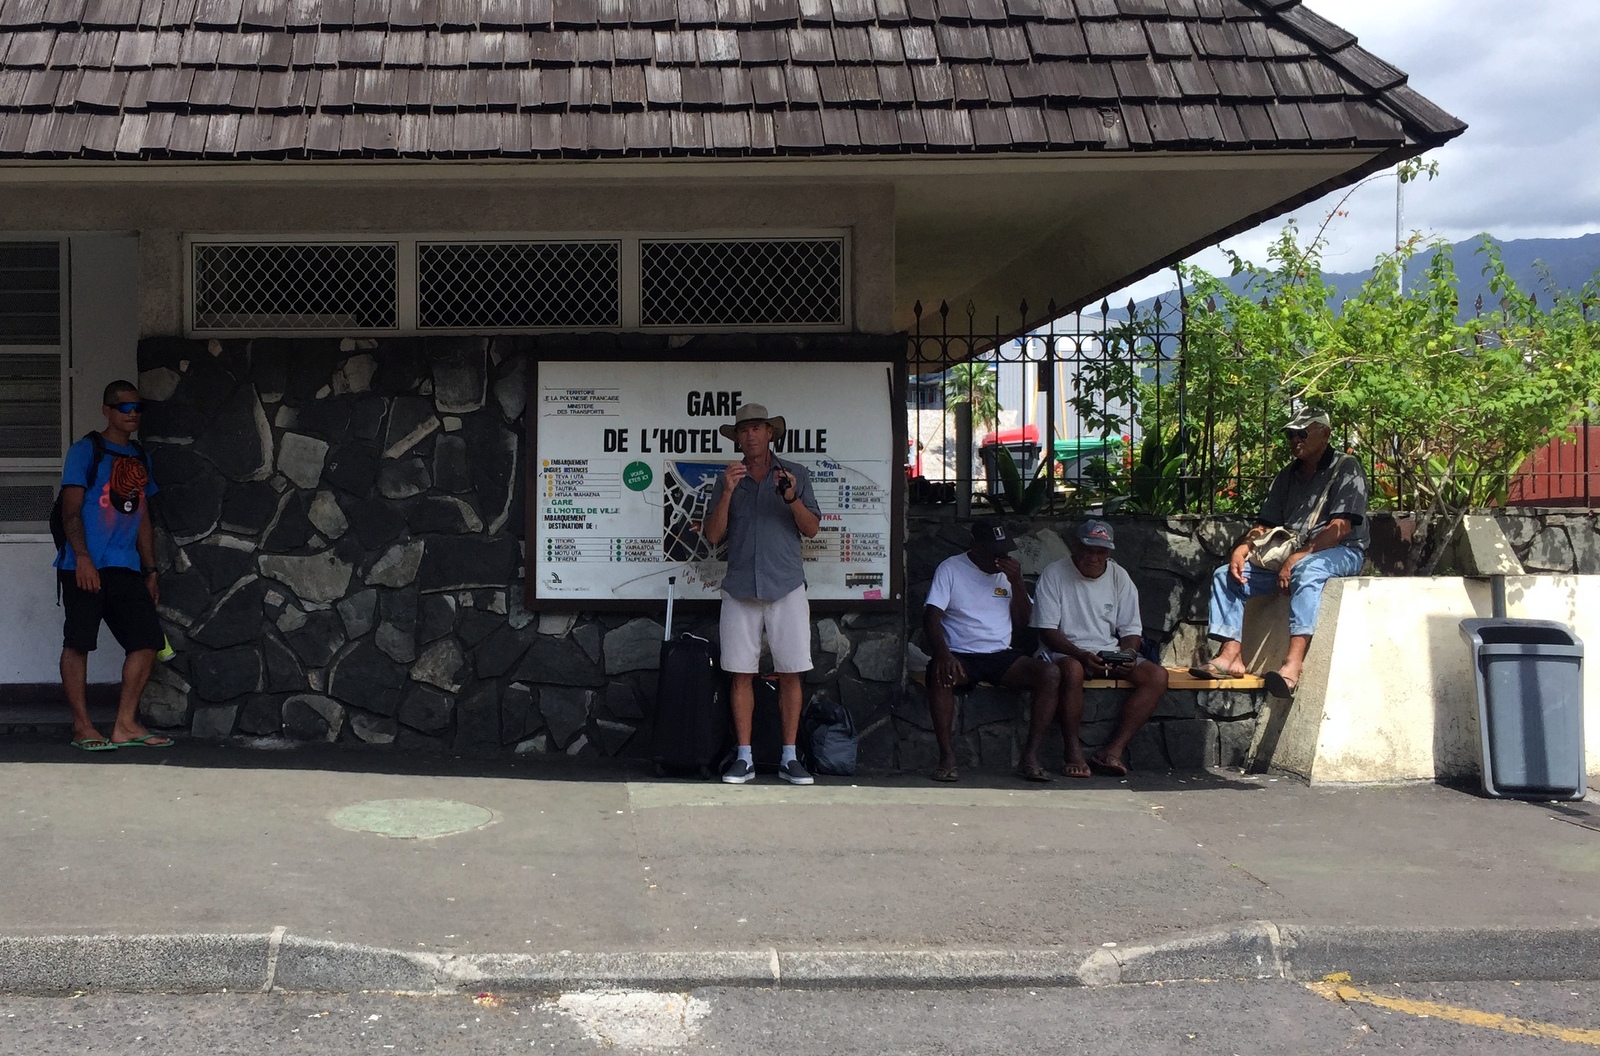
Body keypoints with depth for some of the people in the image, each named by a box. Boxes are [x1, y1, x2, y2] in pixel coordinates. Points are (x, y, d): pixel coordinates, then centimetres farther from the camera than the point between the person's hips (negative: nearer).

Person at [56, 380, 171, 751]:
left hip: (126, 569, 6)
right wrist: (82, 558, -18)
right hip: (86, 567, -6)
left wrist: (151, 571, 17)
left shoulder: (140, 459, 17)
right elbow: (70, 509, -8)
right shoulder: (86, 451, -1)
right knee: (78, 643, -3)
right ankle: (82, 727, 5)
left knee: (147, 641, 0)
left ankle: (125, 725, 6)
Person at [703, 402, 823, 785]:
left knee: (790, 674, -2)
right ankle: (744, 758, 6)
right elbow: (713, 535, 4)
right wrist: (728, 492, -8)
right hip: (740, 588, 1)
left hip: (786, 586, -1)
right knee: (742, 675, 0)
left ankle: (789, 758, 4)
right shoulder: (727, 480, 13)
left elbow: (812, 529, 4)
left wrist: (792, 497, -13)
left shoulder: (795, 474, 9)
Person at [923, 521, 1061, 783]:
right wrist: (942, 653, -28)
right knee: (940, 675, -38)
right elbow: (931, 616, -9)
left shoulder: (1008, 571, 13)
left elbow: (1023, 621, 10)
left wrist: (1016, 582, -6)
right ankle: (947, 757, -29)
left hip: (1001, 655, 4)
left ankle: (1030, 756, -22)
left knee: (1050, 674, -22)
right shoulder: (950, 569, 0)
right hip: (961, 655, -4)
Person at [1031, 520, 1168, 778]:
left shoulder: (1120, 577, 6)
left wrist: (1128, 654, -16)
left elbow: (1130, 630, 8)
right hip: (1065, 651, -4)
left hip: (1110, 652, 5)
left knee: (1157, 676, -20)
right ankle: (1073, 752, -27)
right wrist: (1082, 655, -25)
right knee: (1072, 669, -40)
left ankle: (1113, 750, -27)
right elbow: (1047, 631, -9)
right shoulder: (1054, 574, -5)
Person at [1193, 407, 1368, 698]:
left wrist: (1297, 558, -26)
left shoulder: (1345, 469, -4)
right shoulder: (1287, 476, 18)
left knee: (1306, 570, -41)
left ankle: (1293, 664, -54)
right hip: (1290, 556, 8)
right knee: (1225, 574, -5)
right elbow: (1265, 525, 13)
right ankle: (1230, 654, -20)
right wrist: (1241, 550, -9)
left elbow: (1340, 528, -16)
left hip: (1341, 553, -8)